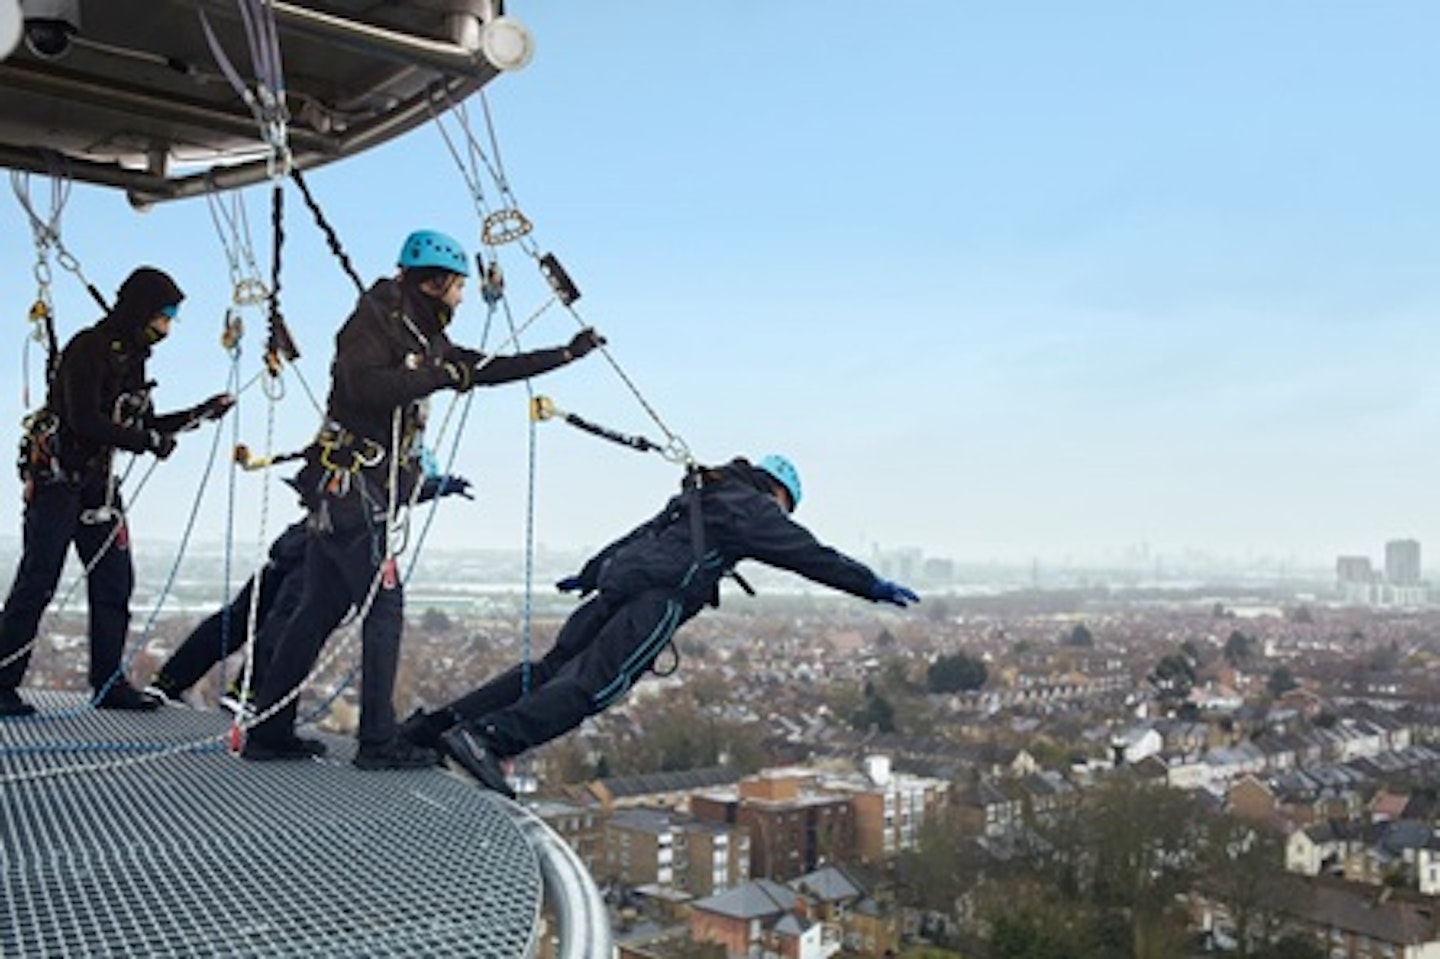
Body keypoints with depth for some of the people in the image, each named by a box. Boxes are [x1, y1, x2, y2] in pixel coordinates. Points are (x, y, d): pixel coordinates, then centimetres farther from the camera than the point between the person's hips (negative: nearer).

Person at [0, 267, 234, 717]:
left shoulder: (131, 358, 12)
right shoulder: (88, 349, -15)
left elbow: (145, 425, 18)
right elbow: (85, 422, -24)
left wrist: (202, 413, 9)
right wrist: (148, 440, -19)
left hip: (97, 481, 9)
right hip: (56, 477, -9)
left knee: (115, 580, 6)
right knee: (37, 583, -8)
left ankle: (108, 681, 12)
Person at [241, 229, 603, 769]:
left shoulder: (426, 341, 18)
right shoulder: (374, 321, -8)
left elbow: (492, 371, 23)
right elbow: (364, 386, -26)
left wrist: (569, 354, 25)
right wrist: (440, 377, -19)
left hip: (353, 495, 9)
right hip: (349, 487, -9)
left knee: (320, 611, 10)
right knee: (384, 607, -7)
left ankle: (268, 732, 17)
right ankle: (378, 742, -3)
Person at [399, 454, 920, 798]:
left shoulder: (695, 498, 34)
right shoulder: (754, 507, 10)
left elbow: (636, 537, 42)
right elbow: (812, 554, 7)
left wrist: (589, 574, 52)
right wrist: (873, 586, 14)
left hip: (618, 582, 9)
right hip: (658, 595, -9)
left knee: (550, 668, 6)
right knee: (593, 686, -17)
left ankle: (430, 725, 3)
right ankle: (488, 738, -31)